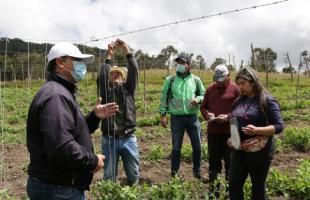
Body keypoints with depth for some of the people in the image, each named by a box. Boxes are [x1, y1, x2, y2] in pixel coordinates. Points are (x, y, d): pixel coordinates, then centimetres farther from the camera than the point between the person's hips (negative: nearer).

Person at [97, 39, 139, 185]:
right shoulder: (105, 90, 7)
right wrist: (109, 56, -14)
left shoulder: (128, 88, 9)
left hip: (128, 139, 1)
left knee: (134, 175, 13)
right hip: (109, 140, -1)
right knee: (109, 176, 12)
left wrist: (126, 50, -13)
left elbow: (134, 70, -5)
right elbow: (102, 76, -12)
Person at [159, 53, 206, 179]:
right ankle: (174, 173, 23)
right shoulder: (170, 80, 2)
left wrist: (198, 99, -10)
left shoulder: (196, 80, 5)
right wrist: (163, 114, -4)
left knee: (197, 146, 9)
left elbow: (204, 95, 12)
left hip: (192, 117, 2)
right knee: (176, 147, 8)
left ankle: (197, 171, 29)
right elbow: (164, 98, 2)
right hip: (176, 118, -1)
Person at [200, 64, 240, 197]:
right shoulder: (210, 88, 8)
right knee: (214, 161, 11)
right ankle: (213, 189, 25)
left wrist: (228, 117, -19)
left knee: (230, 161, 11)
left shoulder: (235, 89, -4)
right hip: (212, 131, 3)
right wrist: (207, 114, -7)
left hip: (229, 132, -3)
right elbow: (203, 106, 13)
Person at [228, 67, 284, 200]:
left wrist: (257, 130, -28)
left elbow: (279, 126, -13)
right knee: (234, 185, 7)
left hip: (259, 151, -5)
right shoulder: (239, 100, 9)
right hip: (239, 150, 6)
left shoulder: (267, 100, -11)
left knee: (258, 186, 11)